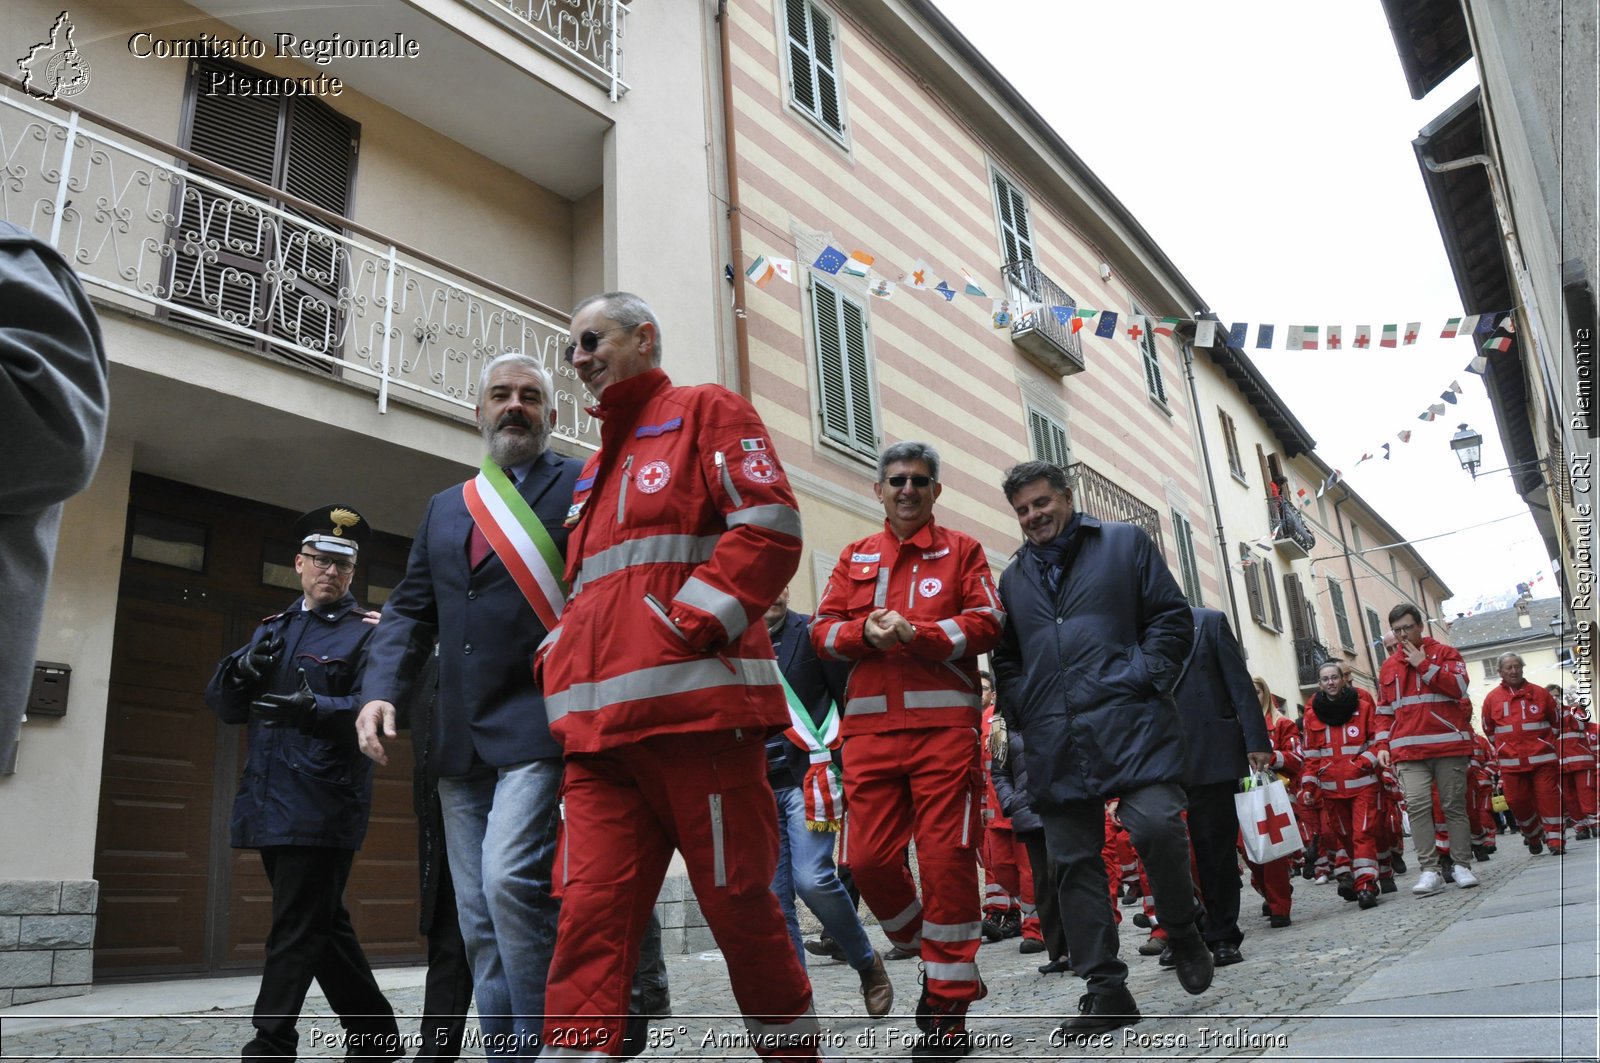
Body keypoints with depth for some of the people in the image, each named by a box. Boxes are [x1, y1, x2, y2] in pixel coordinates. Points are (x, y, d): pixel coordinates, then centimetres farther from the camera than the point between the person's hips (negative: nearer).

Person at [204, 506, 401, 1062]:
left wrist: (311, 708, -28)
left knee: (297, 930, -5)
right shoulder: (271, 628, 19)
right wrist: (244, 668, -6)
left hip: (322, 804, -7)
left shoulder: (368, 632, -1)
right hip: (269, 803, 7)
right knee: (324, 924, 14)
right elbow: (222, 704, 15)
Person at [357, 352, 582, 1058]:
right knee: (478, 917, 8)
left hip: (536, 725, -6)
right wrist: (379, 690, 1)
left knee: (509, 879, -20)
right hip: (460, 735, 6)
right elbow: (409, 608, 17)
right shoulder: (444, 508, 20)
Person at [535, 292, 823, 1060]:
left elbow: (769, 523, -8)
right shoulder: (596, 469, 29)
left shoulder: (704, 413, 7)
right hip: (598, 728, 7)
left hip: (697, 707, -6)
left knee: (738, 901, 3)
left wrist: (691, 625, -15)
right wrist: (558, 664, 13)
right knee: (590, 911, -2)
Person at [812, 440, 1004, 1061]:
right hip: (870, 724, 3)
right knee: (868, 859, -2)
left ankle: (948, 1007, 7)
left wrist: (915, 632, -14)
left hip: (945, 721, -3)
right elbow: (822, 630, 12)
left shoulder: (961, 550, 12)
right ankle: (928, 952, 25)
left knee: (946, 858, -5)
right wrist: (865, 632, -9)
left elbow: (985, 623, 0)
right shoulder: (854, 558, 19)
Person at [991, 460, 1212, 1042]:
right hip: (1055, 743, 4)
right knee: (1075, 861, 3)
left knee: (1157, 826, -19)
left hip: (1128, 726, -4)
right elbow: (1006, 661, 23)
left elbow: (1173, 618, 5)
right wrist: (1023, 713, 6)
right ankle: (1106, 989, 12)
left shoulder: (1124, 544, 10)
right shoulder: (1013, 578, 20)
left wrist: (1143, 680, -8)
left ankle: (1182, 930, 12)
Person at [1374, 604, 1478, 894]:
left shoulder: (1444, 653, 7)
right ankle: (1429, 871, -8)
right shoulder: (1389, 666, 16)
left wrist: (1424, 665, -10)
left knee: (1454, 806, 4)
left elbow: (1459, 687, -10)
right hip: (1409, 751, 2)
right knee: (1418, 807, -9)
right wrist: (1382, 745, 8)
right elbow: (1384, 711, 18)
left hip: (1449, 745, -2)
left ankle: (1462, 866, 12)